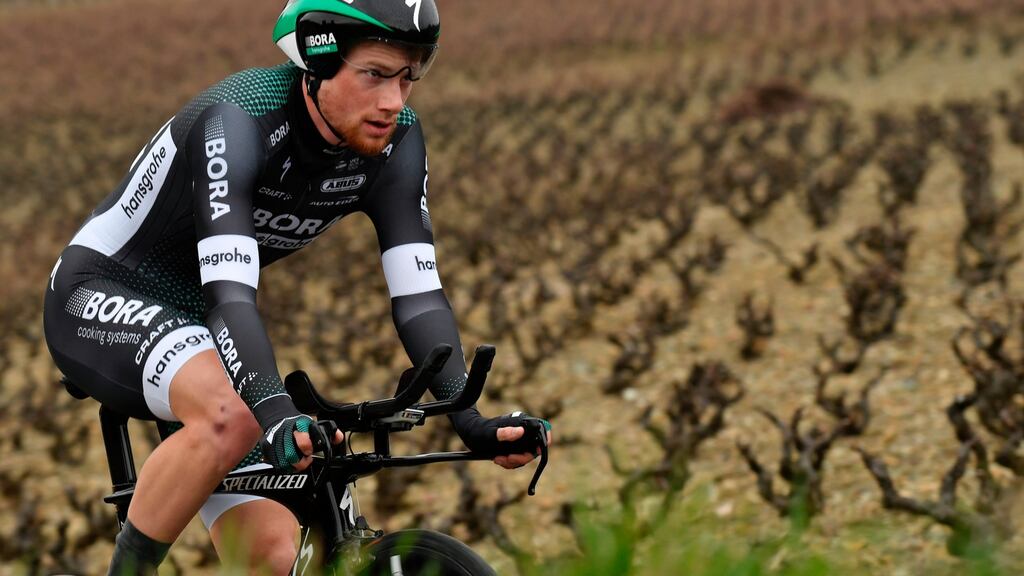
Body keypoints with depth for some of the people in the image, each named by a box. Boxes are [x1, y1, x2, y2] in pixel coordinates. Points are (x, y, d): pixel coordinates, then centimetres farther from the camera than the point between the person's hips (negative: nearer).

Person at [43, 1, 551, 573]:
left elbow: (418, 293, -14)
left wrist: (469, 419, -27)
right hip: (101, 298, -7)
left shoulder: (396, 142, -12)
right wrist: (278, 417, -52)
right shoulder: (240, 118, -31)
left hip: (194, 317, 7)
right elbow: (230, 293, -39)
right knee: (232, 418, -37)